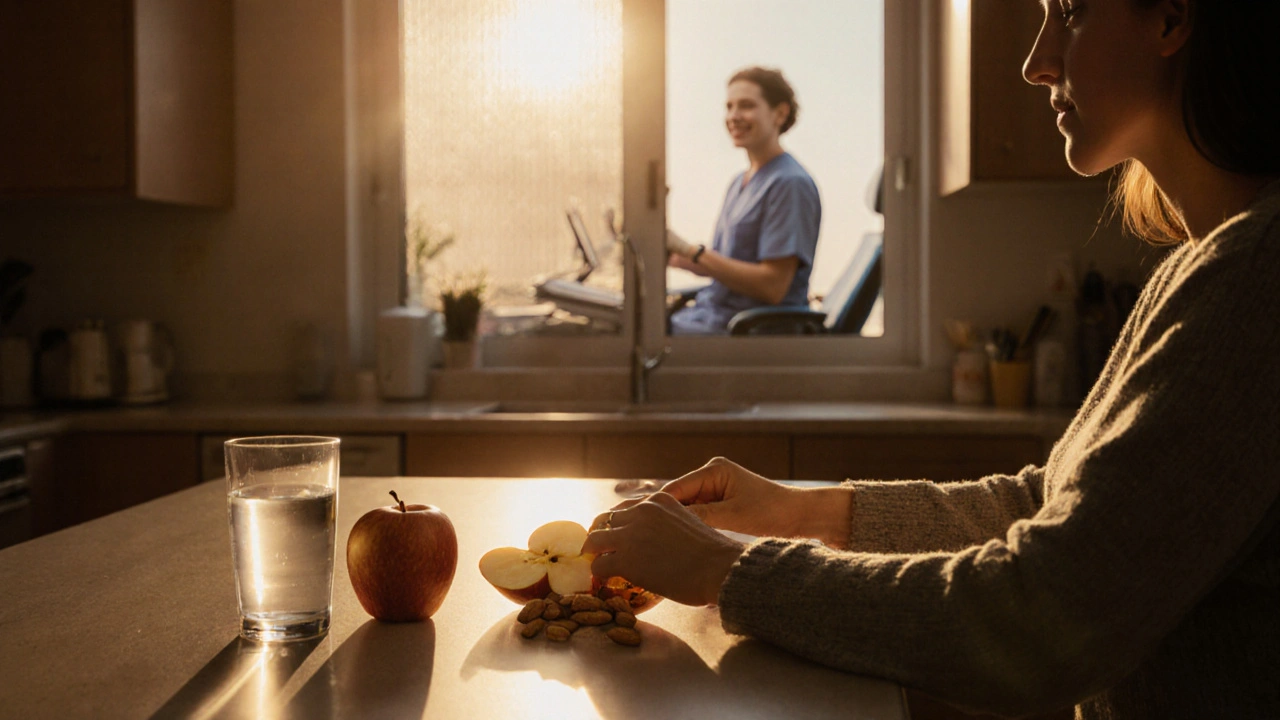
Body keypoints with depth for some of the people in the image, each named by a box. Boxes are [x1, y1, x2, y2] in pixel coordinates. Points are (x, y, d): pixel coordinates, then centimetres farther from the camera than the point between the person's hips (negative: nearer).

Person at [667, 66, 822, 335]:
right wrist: (676, 257, 1)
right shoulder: (740, 182, 16)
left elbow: (772, 287, -19)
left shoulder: (791, 184, -13)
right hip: (711, 313, 9)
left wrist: (691, 251, -19)